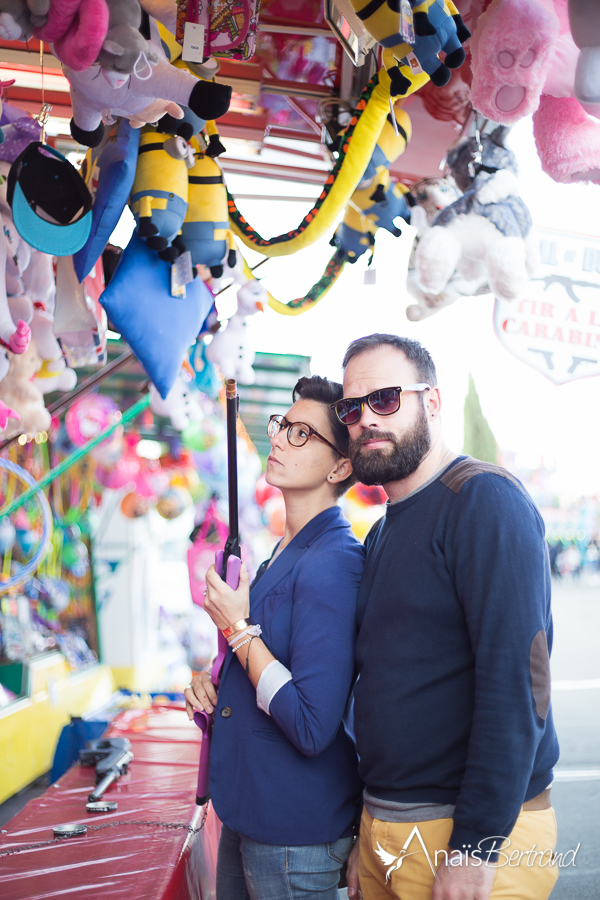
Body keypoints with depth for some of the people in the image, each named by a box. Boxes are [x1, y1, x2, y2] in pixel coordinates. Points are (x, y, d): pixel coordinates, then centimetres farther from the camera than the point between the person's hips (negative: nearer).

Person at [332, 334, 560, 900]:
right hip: (383, 829, 8)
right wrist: (365, 836, 14)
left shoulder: (483, 499, -13)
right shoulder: (380, 535, 14)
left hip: (474, 832, -8)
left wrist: (474, 849, -23)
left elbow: (517, 681, -21)